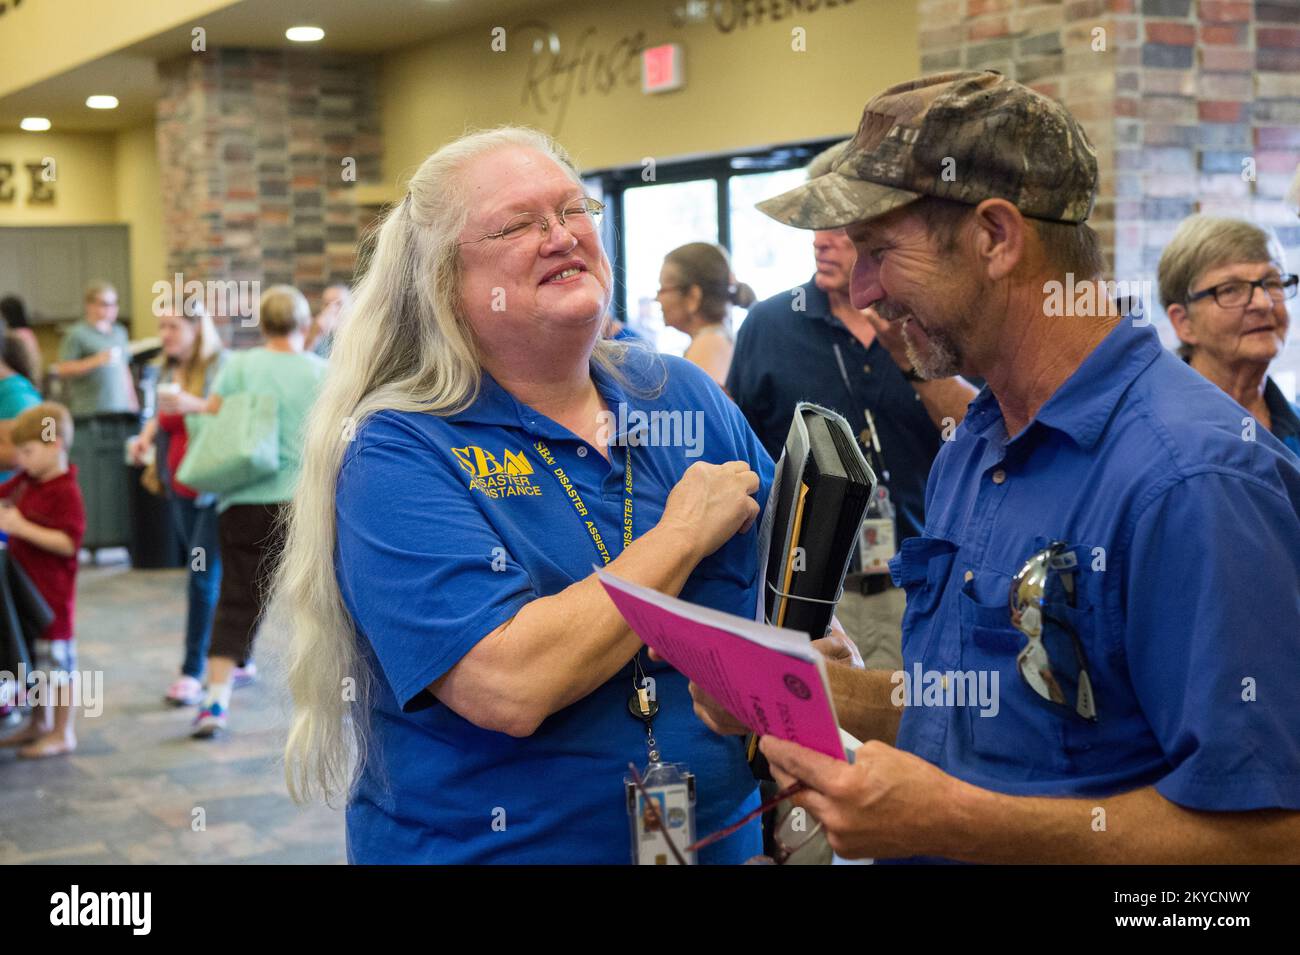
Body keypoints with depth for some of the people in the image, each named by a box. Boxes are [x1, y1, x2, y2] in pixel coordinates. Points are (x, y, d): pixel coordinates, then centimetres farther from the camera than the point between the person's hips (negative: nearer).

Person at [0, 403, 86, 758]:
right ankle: (39, 724, 33)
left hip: (52, 592, -9)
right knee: (33, 661, 19)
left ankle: (64, 733, 10)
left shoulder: (66, 492, -19)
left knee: (56, 662, 1)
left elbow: (70, 542, -25)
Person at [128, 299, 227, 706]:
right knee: (213, 576, 12)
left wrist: (195, 405, -27)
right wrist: (146, 435, 5)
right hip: (180, 489, 7)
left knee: (203, 577, -7)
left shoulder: (222, 367, -10)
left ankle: (193, 672, -2)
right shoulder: (169, 370, 12)